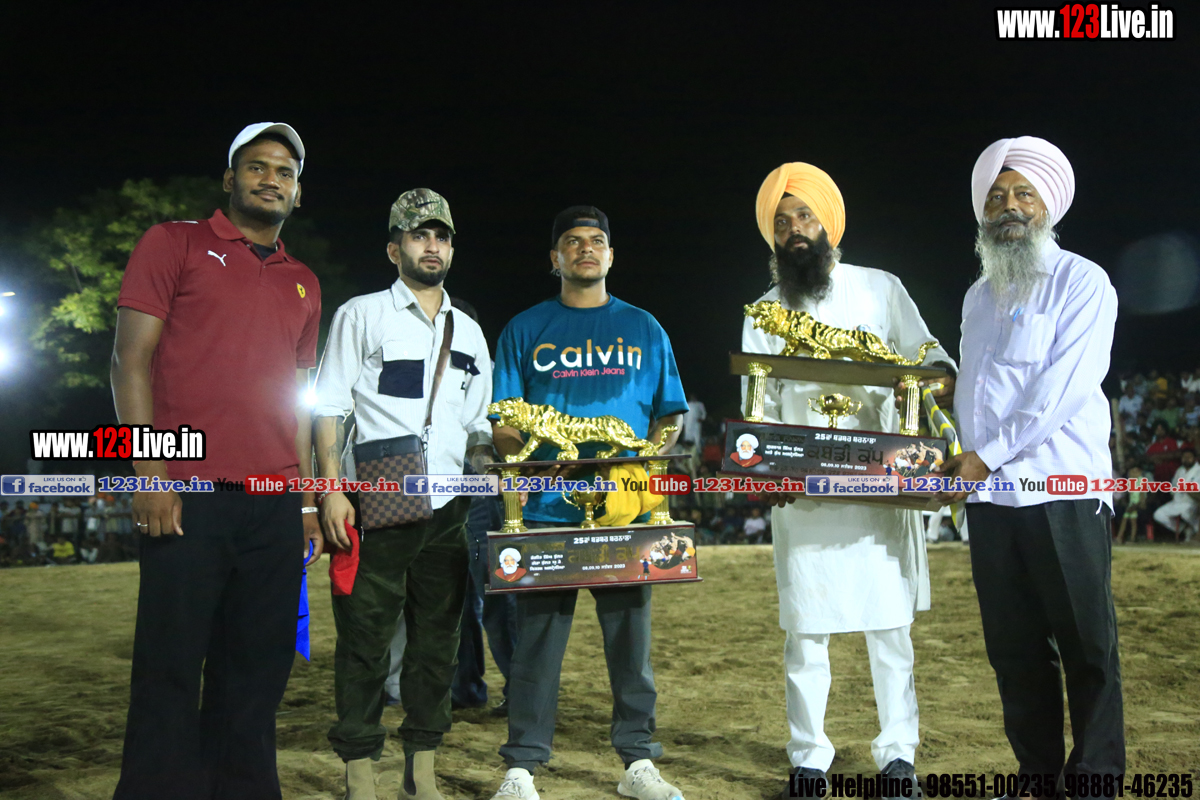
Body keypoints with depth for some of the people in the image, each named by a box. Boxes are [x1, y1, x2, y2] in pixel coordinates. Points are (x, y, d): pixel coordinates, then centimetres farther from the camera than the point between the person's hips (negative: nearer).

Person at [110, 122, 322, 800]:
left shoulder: (303, 285, 20)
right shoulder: (175, 244, 7)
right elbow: (131, 357, 0)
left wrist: (308, 500, 12)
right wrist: (151, 475, -10)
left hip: (276, 507, 4)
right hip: (189, 499, -4)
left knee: (258, 670, 7)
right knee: (170, 668, -1)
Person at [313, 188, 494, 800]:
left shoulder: (470, 332, 17)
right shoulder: (360, 315, 5)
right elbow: (328, 408, -1)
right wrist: (333, 490, -12)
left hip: (447, 513, 4)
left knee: (437, 641, 8)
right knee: (364, 639, -2)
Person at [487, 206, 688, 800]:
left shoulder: (644, 329, 15)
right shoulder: (525, 330, 11)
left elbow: (670, 412, 14)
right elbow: (503, 421, 8)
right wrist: (524, 462, -11)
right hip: (547, 507, -1)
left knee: (630, 635, 6)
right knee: (537, 638, 1)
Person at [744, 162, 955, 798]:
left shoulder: (879, 289, 7)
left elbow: (935, 364, 6)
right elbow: (759, 410, 5)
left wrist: (935, 380, -17)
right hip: (801, 495, 1)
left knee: (889, 624, 5)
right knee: (805, 629, 4)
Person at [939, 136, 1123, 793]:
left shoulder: (1081, 282, -1)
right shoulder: (978, 296, 20)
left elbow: (1062, 389, -12)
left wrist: (986, 456, -13)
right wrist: (960, 459, 6)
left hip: (1061, 493, -6)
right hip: (988, 495, 6)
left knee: (1086, 647, -2)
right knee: (1015, 651, 9)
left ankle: (1095, 776, 8)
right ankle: (1038, 776, 18)